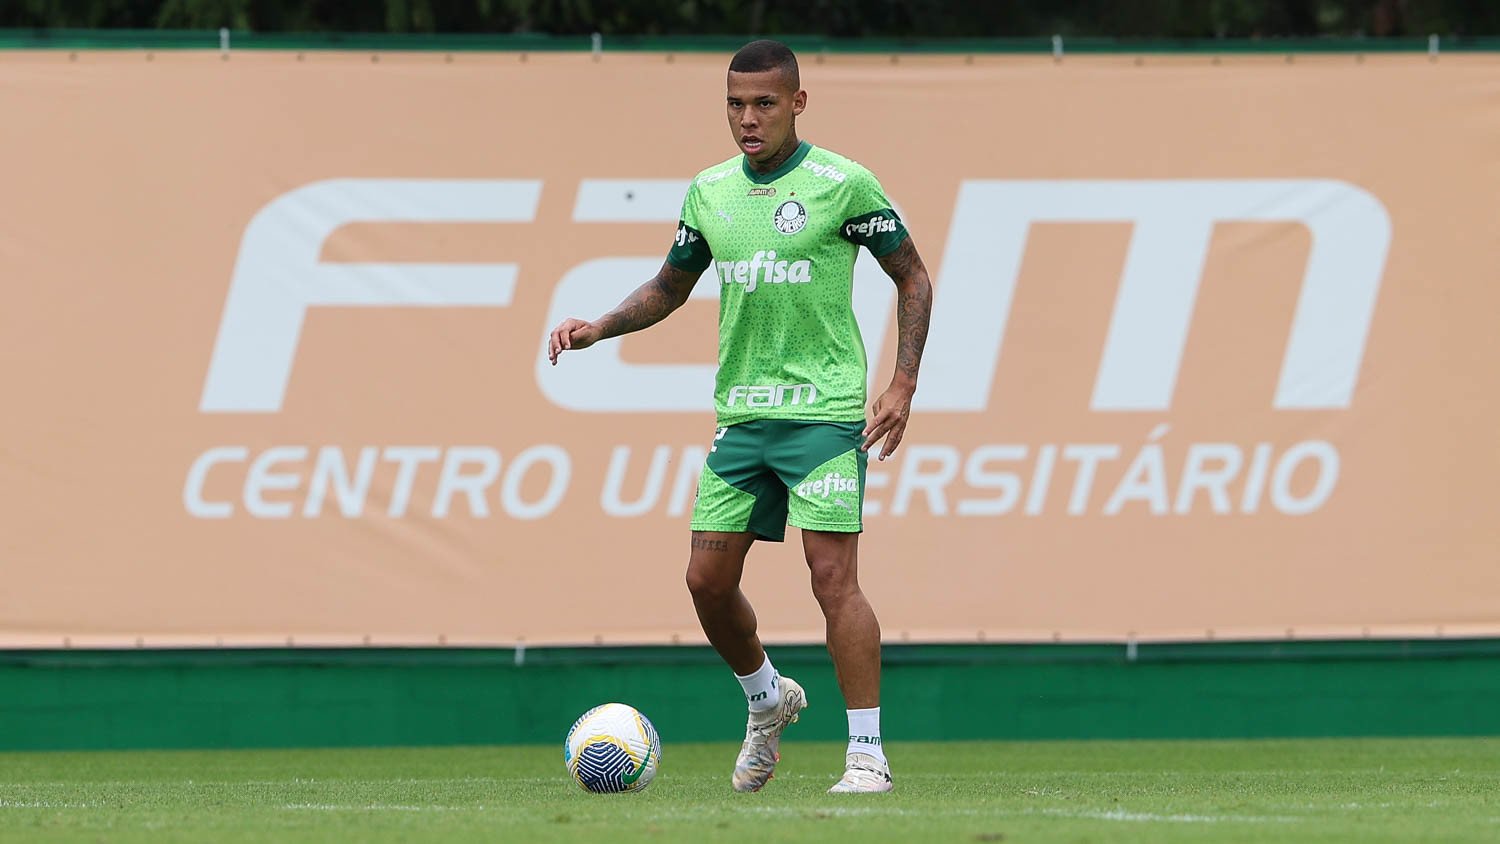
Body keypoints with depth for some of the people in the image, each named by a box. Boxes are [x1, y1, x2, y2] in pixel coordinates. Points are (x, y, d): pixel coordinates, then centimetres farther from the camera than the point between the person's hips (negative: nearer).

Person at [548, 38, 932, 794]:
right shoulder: (709, 192, 9)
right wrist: (600, 328, 5)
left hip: (826, 411, -6)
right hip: (741, 413, 6)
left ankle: (867, 753, -8)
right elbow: (671, 286, 22)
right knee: (708, 580, 4)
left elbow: (912, 277, 0)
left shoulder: (843, 185, -7)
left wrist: (903, 385, -8)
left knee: (833, 575, -13)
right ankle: (766, 699, 31)